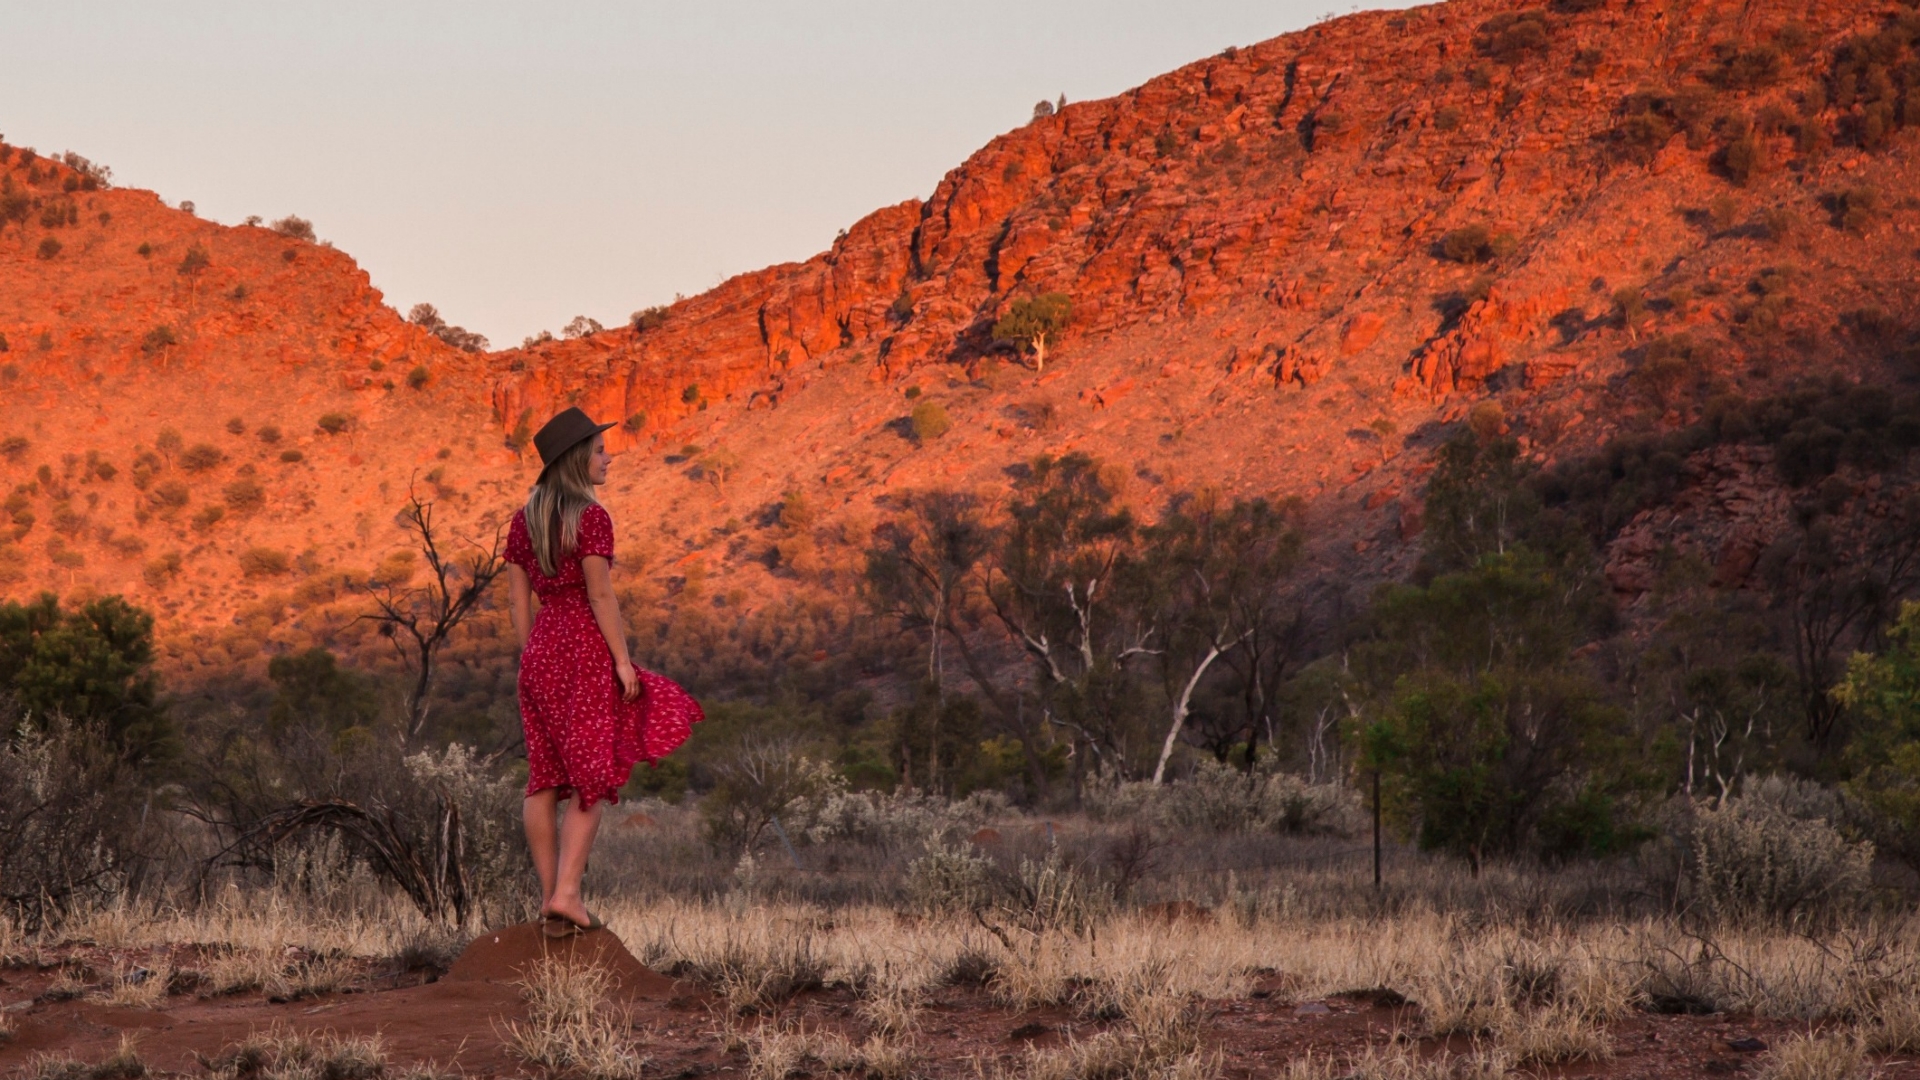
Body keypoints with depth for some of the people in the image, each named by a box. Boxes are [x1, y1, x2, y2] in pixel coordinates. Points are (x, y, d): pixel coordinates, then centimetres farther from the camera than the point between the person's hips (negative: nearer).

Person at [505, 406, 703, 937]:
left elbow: (518, 599, 12)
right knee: (593, 776, -3)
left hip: (540, 650, 7)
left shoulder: (524, 520, 11)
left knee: (544, 777, 8)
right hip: (585, 647, -7)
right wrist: (623, 660, -11)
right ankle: (567, 893, -12)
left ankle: (549, 896, 9)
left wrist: (531, 660, 17)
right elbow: (600, 594, -15)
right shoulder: (591, 517, -11)